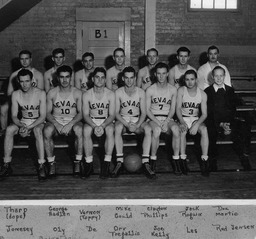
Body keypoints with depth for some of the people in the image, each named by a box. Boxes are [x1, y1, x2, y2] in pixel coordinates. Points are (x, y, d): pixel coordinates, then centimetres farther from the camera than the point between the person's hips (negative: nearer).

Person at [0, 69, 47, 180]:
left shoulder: (40, 94, -13)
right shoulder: (15, 94, -4)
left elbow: (43, 116, -16)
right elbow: (14, 116, -4)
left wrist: (29, 127, -29)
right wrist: (21, 125, -26)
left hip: (38, 122, -3)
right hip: (23, 122, 3)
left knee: (37, 130, -37)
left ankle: (41, 166, -36)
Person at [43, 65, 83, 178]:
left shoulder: (77, 93, -2)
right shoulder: (52, 93, 0)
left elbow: (81, 113, -5)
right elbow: (48, 113, 0)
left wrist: (70, 124, -21)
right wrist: (56, 124, -18)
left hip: (73, 121, -1)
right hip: (55, 121, 1)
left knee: (79, 130, -35)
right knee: (47, 131, -32)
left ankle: (77, 162, -18)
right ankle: (51, 162, -16)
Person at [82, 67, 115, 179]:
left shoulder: (111, 94, -6)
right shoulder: (87, 95, -5)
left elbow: (112, 115, -9)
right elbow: (85, 115, -8)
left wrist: (102, 126, -27)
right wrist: (94, 126, -27)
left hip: (106, 121, 0)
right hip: (91, 121, 0)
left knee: (110, 130, -33)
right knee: (86, 130, -32)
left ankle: (106, 164, -28)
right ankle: (89, 163, -23)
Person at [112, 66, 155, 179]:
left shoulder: (141, 92, -2)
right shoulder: (118, 92, -5)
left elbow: (143, 113, -2)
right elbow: (116, 113, -7)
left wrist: (137, 125, -20)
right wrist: (127, 124, -21)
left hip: (137, 120, 1)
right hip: (122, 120, -1)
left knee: (148, 129, -31)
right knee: (117, 128, -36)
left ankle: (145, 163, -31)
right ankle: (119, 162, -32)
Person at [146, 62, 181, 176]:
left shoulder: (173, 90, 6)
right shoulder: (150, 90, 0)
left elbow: (172, 109, 3)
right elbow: (147, 110, -3)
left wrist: (166, 122, -14)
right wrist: (158, 123, -16)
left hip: (168, 118, 2)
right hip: (153, 118, -2)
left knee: (176, 129, -33)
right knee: (157, 130, -37)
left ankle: (176, 159, -21)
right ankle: (153, 159, -19)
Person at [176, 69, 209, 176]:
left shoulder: (202, 94, -2)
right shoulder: (181, 90, -5)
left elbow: (204, 114, -6)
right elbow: (178, 108, -11)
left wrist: (197, 124, -24)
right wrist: (182, 122, -28)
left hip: (196, 119, 1)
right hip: (183, 118, -1)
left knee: (204, 129, -30)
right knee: (182, 130, -34)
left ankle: (204, 160, -27)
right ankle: (183, 160, -28)